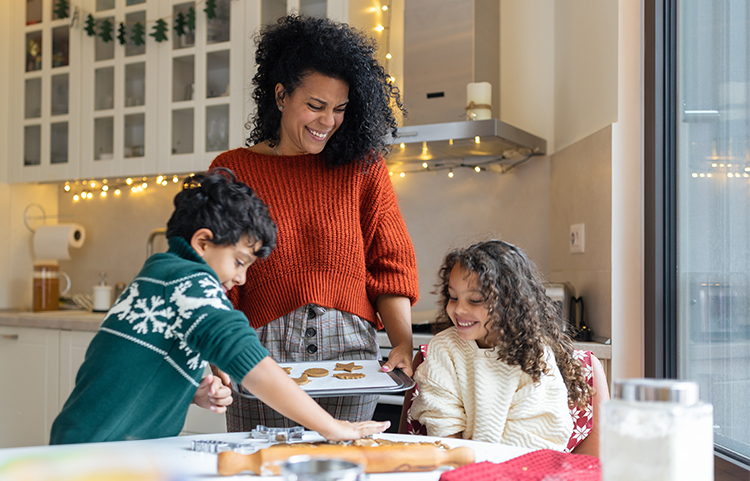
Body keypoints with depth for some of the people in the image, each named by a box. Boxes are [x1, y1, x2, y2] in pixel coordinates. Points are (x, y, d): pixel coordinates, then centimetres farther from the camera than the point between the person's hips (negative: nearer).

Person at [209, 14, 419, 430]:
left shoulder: (363, 168, 9)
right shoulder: (233, 171, 6)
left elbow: (391, 266, 8)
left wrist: (403, 343, -6)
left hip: (349, 350, 1)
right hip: (261, 352, -1)